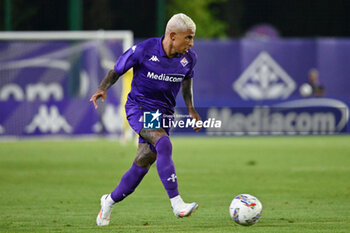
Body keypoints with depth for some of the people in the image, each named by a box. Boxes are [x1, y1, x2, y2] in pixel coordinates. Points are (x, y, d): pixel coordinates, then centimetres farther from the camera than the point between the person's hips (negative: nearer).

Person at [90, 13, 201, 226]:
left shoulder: (188, 57, -2)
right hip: (139, 109, -5)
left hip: (164, 113, 5)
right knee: (163, 144, -29)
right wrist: (103, 88, -19)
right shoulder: (143, 50, -16)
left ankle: (110, 201, 24)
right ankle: (177, 204, -32)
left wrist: (191, 108, 13)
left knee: (143, 163, 1)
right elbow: (117, 71, -2)